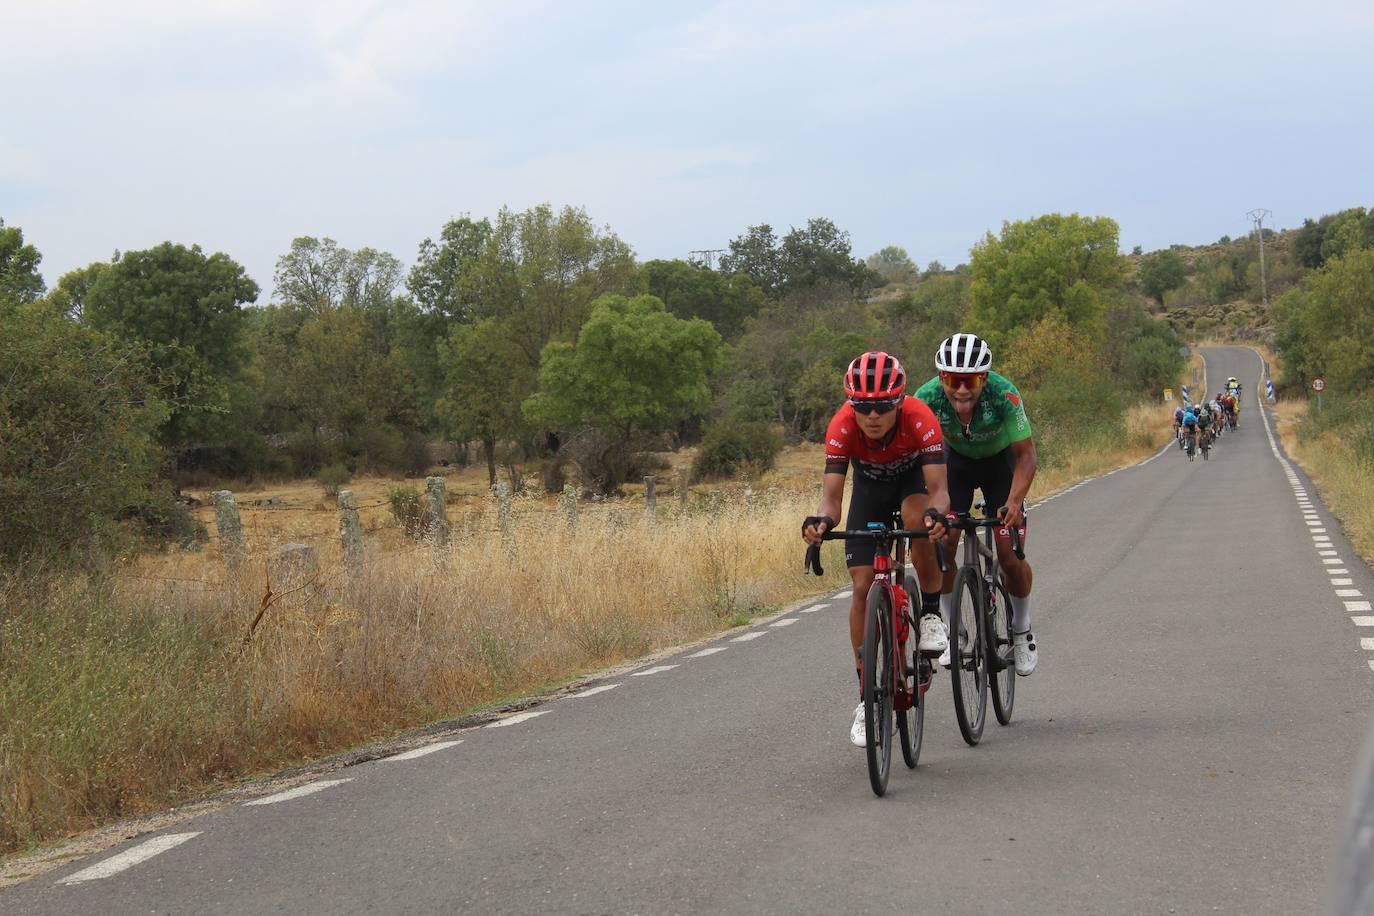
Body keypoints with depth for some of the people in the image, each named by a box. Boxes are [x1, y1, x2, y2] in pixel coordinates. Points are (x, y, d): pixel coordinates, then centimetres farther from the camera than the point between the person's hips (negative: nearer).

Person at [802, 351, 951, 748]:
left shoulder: (919, 418, -37)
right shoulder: (842, 427, -33)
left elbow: (938, 487, -43)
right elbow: (832, 493, -37)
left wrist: (935, 513, -65)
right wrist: (822, 520, -60)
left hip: (913, 479, -2)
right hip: (870, 487, 2)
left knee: (918, 519, -37)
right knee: (862, 586, -9)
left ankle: (930, 613, -13)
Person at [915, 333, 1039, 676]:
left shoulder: (1004, 395, -37)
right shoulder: (928, 397, -33)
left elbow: (1026, 455, -29)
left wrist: (1014, 501, -44)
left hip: (1000, 459, -1)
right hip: (956, 459, 2)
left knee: (1011, 556, -8)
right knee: (942, 541, -14)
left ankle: (1021, 631, 18)